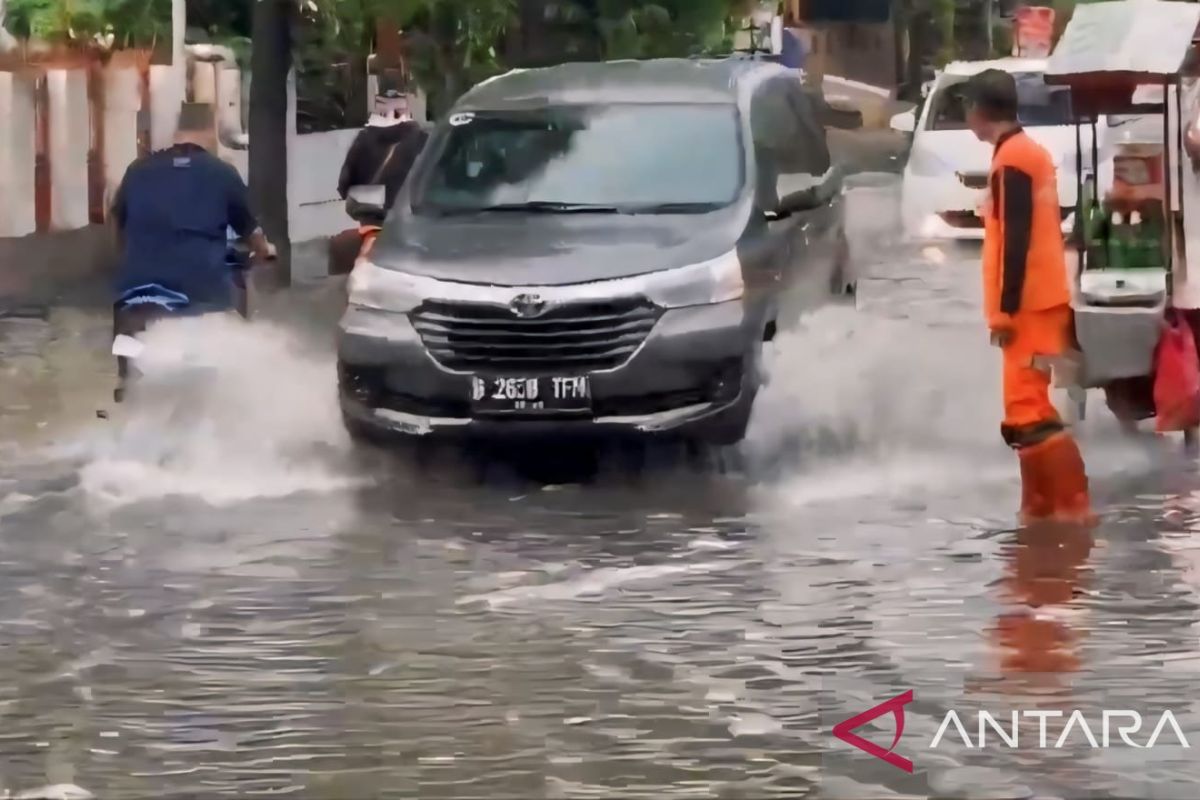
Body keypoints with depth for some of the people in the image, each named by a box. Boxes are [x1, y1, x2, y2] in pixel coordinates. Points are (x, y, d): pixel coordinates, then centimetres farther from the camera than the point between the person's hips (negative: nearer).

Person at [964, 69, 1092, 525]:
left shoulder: (1011, 158, -12)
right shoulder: (1030, 152, 17)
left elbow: (1015, 240, -18)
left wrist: (1005, 309, -19)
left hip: (1029, 307, -10)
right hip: (1041, 301, 10)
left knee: (1027, 413, -13)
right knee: (1025, 410, 12)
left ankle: (1073, 504, -16)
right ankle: (1041, 506, 14)